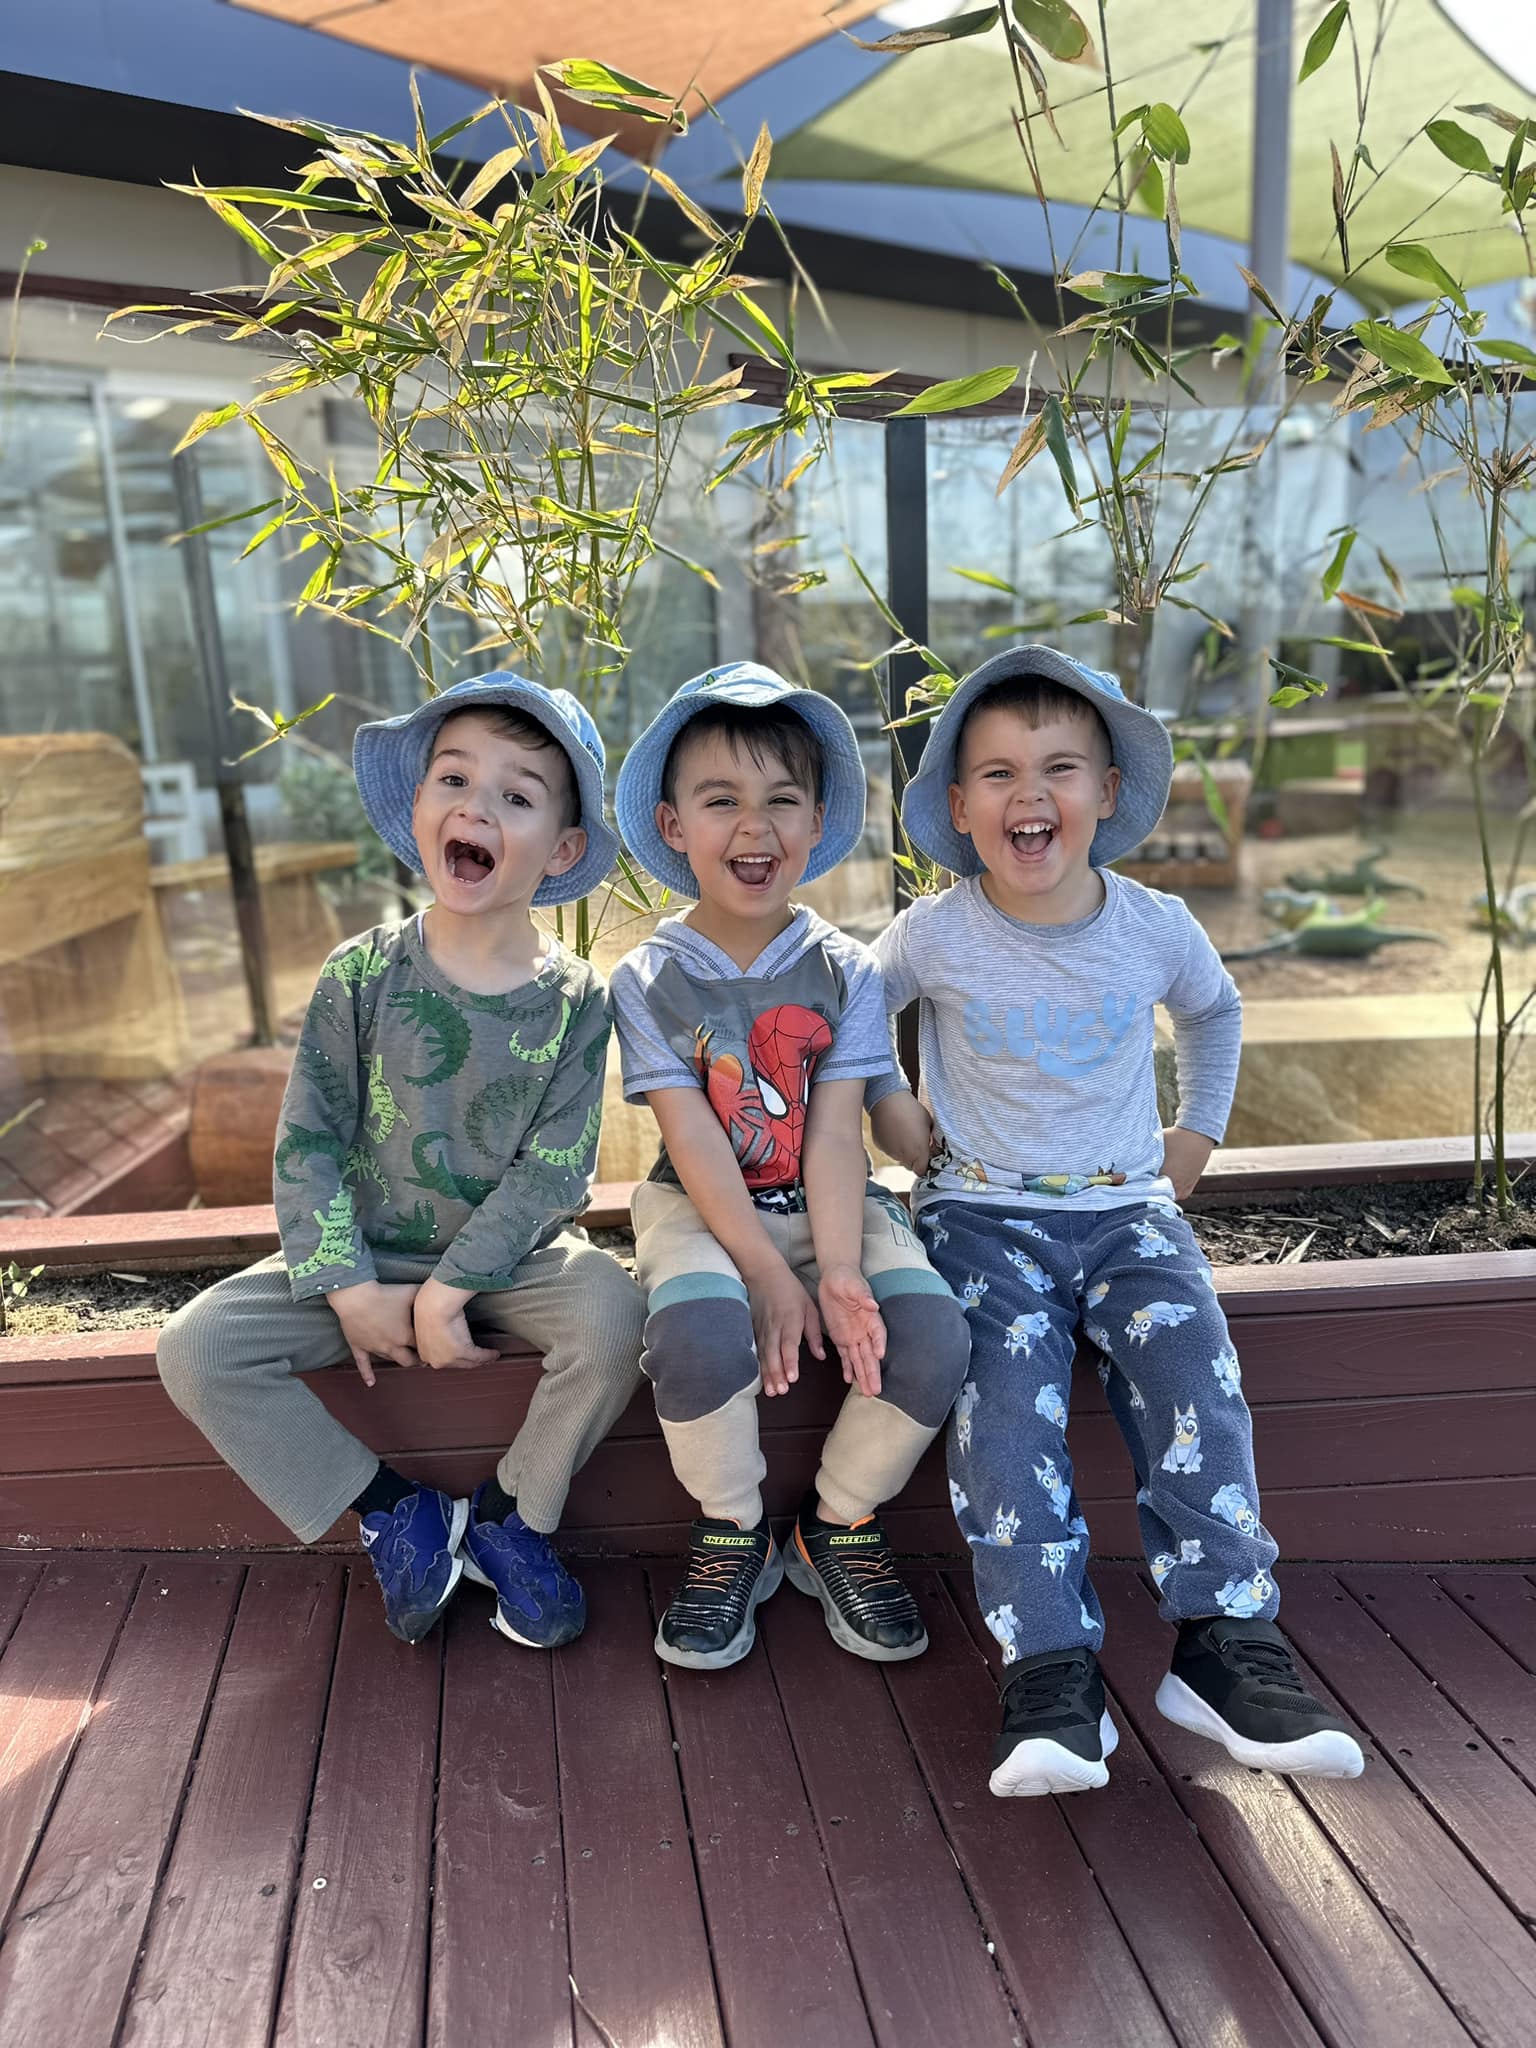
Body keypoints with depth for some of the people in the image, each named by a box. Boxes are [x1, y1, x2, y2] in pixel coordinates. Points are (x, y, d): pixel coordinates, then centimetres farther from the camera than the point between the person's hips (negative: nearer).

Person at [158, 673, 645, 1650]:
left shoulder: (575, 999, -10)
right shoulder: (363, 974, -8)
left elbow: (554, 1170, -14)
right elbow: (307, 1143, -7)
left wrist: (449, 1289, -20)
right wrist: (351, 1289, -15)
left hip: (514, 1256, -1)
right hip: (373, 1253, 2)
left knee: (614, 1316, -29)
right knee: (196, 1348, -16)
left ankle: (508, 1513, -1)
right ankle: (393, 1508, 2)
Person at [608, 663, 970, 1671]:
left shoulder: (845, 970, 0)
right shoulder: (651, 979, -3)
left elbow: (834, 1137, -8)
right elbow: (694, 1144, -11)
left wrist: (841, 1272, -22)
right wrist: (767, 1271, -21)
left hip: (835, 1207, 2)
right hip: (702, 1210, -1)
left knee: (930, 1333, -25)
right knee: (700, 1336, -33)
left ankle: (839, 1523, 5)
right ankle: (731, 1533, -1)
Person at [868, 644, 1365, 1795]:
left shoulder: (1158, 928, 0)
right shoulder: (933, 937, -6)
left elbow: (1215, 1014, 23)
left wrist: (1197, 1136, 19)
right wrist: (890, 1118, 4)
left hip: (1128, 1211, 2)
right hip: (982, 1213, -2)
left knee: (1196, 1382, -21)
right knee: (1009, 1404, -23)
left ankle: (1227, 1646, -12)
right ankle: (1053, 1675, -19)